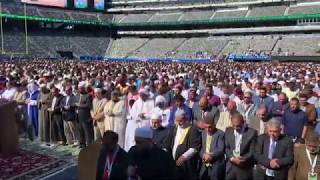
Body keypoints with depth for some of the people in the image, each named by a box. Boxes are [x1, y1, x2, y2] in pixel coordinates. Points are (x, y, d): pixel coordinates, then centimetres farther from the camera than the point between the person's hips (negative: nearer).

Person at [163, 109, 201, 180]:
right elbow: (166, 145, 15)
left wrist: (184, 156, -21)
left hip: (186, 165, -5)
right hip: (173, 162, 5)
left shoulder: (193, 129, -6)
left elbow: (195, 147, -13)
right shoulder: (173, 129, 13)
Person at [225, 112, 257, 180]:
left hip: (245, 169, -3)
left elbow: (253, 151, -7)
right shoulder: (228, 131, 7)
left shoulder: (252, 132, -5)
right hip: (230, 167, 3)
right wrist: (232, 158, -12)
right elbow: (226, 148, 4)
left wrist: (242, 160, -18)